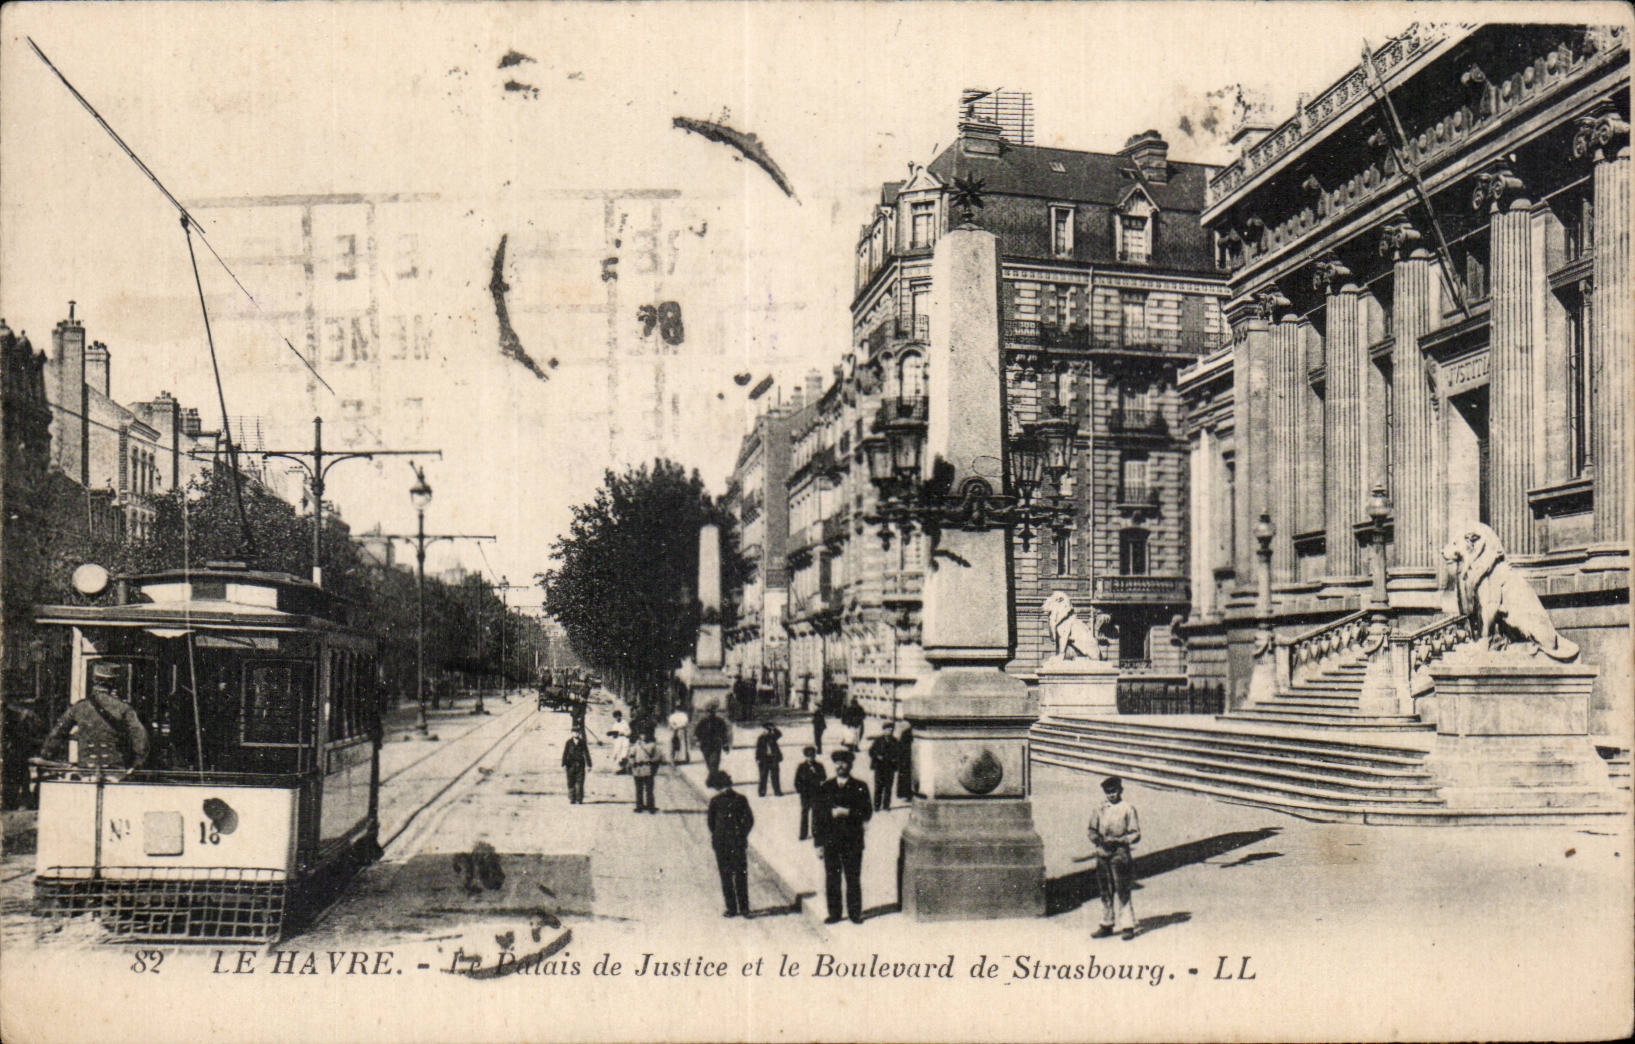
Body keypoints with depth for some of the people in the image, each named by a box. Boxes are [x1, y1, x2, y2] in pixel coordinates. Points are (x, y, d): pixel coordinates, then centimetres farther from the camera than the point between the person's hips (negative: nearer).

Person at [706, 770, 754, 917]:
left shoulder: (715, 801, -11)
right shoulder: (741, 799, -3)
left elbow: (711, 822, -3)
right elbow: (750, 820, -1)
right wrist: (741, 835, 10)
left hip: (721, 844, -3)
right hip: (739, 843, 3)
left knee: (726, 877, 7)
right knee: (741, 875, 12)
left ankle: (732, 908, 6)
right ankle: (744, 908, 12)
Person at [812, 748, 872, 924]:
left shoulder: (860, 787, 4)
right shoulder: (825, 788, 7)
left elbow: (867, 813, -2)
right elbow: (817, 815, 6)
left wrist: (847, 813, -16)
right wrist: (818, 842, 0)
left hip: (853, 842, -1)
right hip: (830, 842, 2)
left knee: (853, 879, 1)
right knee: (831, 879, 4)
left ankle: (855, 913, 11)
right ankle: (834, 913, 12)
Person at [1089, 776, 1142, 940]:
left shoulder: (1128, 809, -2)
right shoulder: (1101, 809, 11)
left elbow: (1135, 834, -3)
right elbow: (1092, 830, 17)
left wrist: (1118, 841, -16)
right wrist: (1097, 839, -5)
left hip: (1120, 854, -5)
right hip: (1102, 854, 5)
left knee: (1123, 892, -5)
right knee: (1105, 892, 10)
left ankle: (1128, 926, 2)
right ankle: (1106, 925, 18)